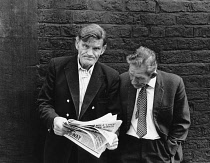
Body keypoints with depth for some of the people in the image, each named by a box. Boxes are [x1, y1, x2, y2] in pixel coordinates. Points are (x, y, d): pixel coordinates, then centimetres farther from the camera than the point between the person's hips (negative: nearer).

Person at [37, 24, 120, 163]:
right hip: (59, 149, 1)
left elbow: (113, 115, 0)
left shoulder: (111, 77, -5)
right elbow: (43, 102, -2)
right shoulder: (57, 66, -4)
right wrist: (53, 119, -22)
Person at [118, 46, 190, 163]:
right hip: (128, 148, 2)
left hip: (160, 150, -1)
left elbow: (182, 122, -3)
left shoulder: (174, 83, -13)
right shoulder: (122, 81, -8)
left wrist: (169, 148, -8)